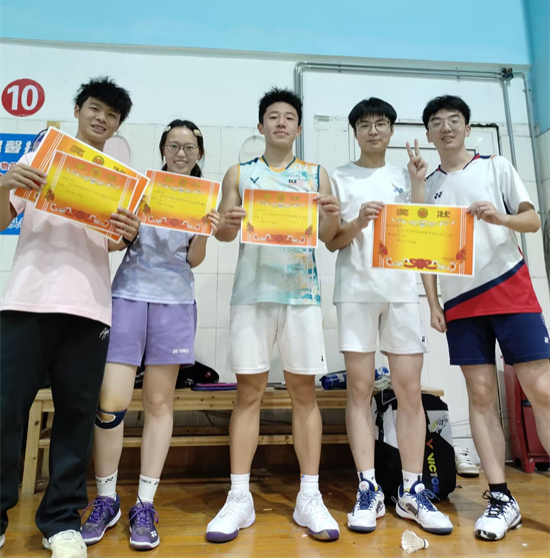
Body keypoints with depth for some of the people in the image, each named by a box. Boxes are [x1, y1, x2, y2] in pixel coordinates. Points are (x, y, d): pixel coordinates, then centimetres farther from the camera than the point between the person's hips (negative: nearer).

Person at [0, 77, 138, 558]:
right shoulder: (40, 157, 14)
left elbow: (112, 243, 12)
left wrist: (129, 234, -10)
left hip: (89, 305, 1)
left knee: (77, 411, 1)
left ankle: (62, 519, 13)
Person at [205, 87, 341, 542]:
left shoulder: (316, 174, 14)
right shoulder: (239, 173, 15)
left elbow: (329, 237, 7)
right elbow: (223, 232, 7)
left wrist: (332, 216, -15)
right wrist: (228, 224, -16)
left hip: (302, 291, 0)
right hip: (252, 290, 0)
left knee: (304, 390, 1)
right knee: (249, 391, 0)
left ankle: (310, 497, 10)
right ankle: (239, 498, 8)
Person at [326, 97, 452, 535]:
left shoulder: (404, 177, 19)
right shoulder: (339, 178, 11)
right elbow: (333, 242, 4)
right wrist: (358, 222, -15)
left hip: (402, 289, 2)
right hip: (357, 290, -2)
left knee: (410, 390, 0)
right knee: (360, 389, -2)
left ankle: (412, 491, 11)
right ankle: (369, 490, 8)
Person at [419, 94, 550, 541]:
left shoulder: (497, 167, 8)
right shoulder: (427, 186, 12)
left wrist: (501, 217, -17)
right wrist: (432, 303, 2)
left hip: (511, 290, -1)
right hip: (460, 301, 2)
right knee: (481, 395, 2)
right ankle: (501, 499, 10)